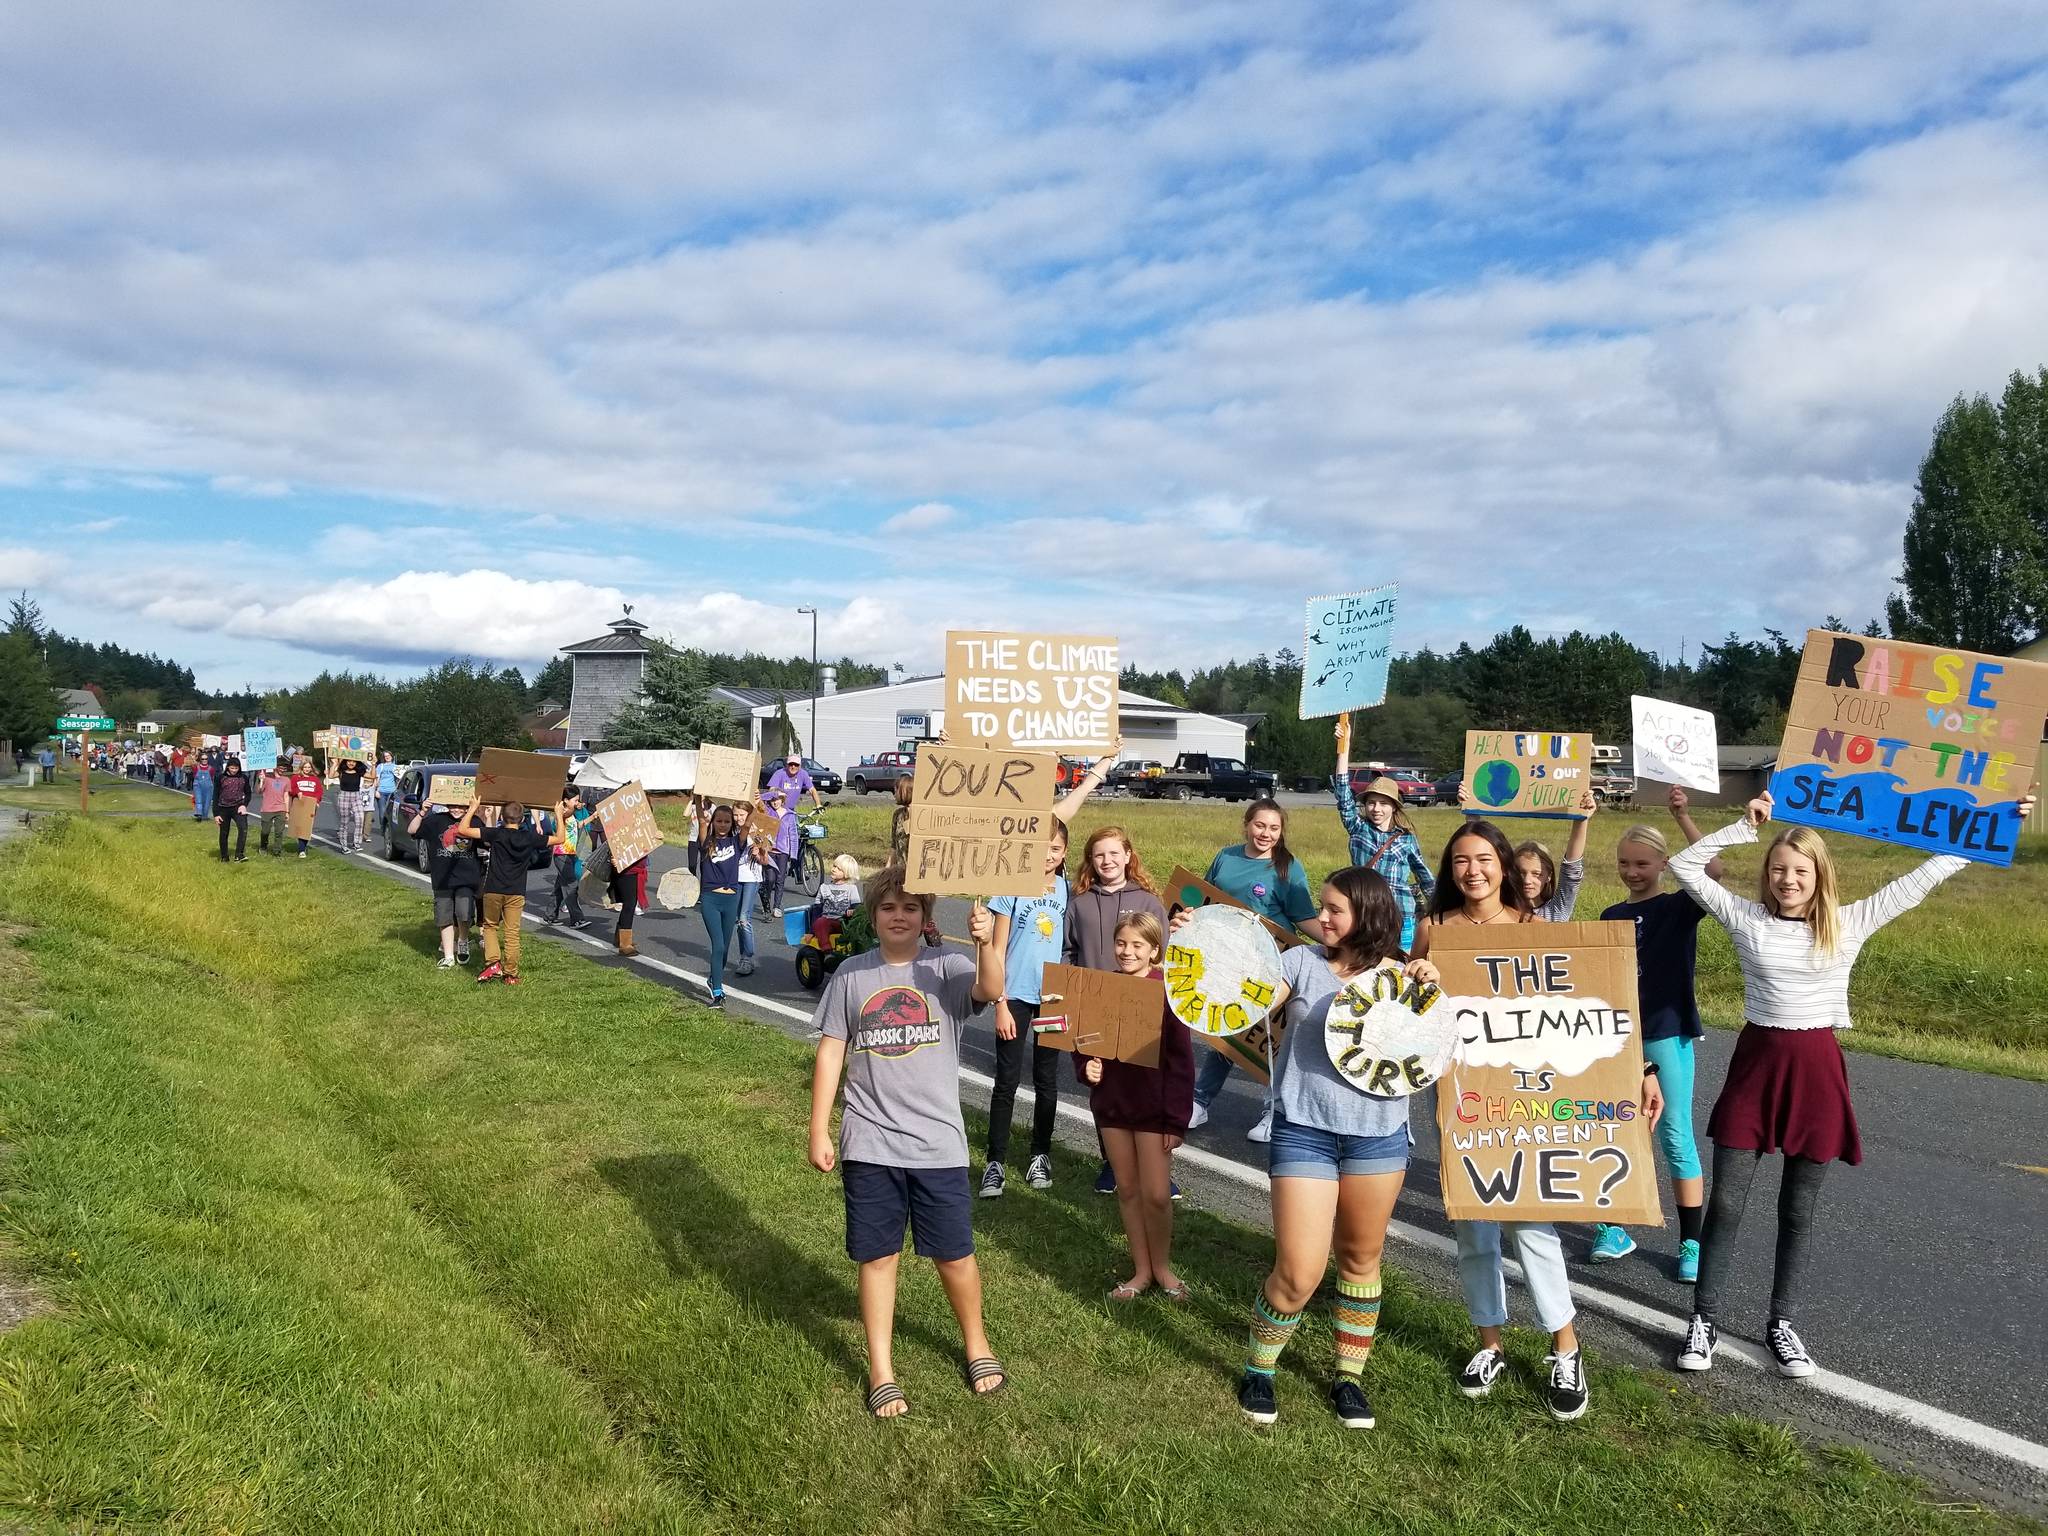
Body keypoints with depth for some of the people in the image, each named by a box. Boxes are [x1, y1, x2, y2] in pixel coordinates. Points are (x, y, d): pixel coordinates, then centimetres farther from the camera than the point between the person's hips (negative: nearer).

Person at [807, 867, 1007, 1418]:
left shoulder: (946, 968, -5)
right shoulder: (851, 976, 1)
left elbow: (990, 989, -26)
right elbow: (831, 1052, 4)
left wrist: (986, 943, -47)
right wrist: (819, 1132, 2)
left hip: (937, 1144, -1)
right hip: (869, 1145, 1)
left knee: (954, 1255, 9)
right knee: (878, 1257, 9)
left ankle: (977, 1346, 34)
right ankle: (881, 1373, 24)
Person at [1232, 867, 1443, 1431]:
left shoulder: (1399, 975, 4)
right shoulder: (1301, 961, -1)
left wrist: (1431, 991, -13)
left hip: (1379, 1134, 2)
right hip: (1303, 1129, -2)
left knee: (1361, 1259, 15)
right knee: (1299, 1273, -5)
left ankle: (1349, 1377, 35)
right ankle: (1257, 1371, 21)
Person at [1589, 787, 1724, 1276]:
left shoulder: (1679, 908, -4)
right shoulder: (1611, 917, 9)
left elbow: (1713, 870, -23)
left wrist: (1683, 818, -28)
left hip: (1667, 1035, -4)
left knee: (1676, 1138, 0)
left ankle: (1691, 1242, 10)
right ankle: (1614, 1228, 21)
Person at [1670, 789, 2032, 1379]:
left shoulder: (1850, 923, -1)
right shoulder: (1746, 917, -3)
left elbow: (1921, 879, 2)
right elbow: (1684, 866, -4)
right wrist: (1745, 825, -7)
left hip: (1816, 1068, 1)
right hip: (1756, 1063, -1)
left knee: (1798, 1210, 11)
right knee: (1725, 1203, 2)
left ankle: (1781, 1323, 26)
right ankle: (1705, 1320, 14)